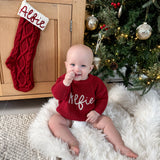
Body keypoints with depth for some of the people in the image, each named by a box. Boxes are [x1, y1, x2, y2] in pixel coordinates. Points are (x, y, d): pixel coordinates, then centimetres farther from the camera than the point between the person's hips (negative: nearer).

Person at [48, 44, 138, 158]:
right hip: (67, 117, 0)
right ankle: (73, 143, -24)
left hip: (89, 117, 0)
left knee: (106, 121, -12)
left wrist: (97, 111, -15)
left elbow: (103, 97, -1)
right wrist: (66, 83, -43)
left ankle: (120, 146, 0)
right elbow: (57, 95, -27)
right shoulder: (64, 79, -15)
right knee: (53, 121, -22)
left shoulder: (95, 82, -13)